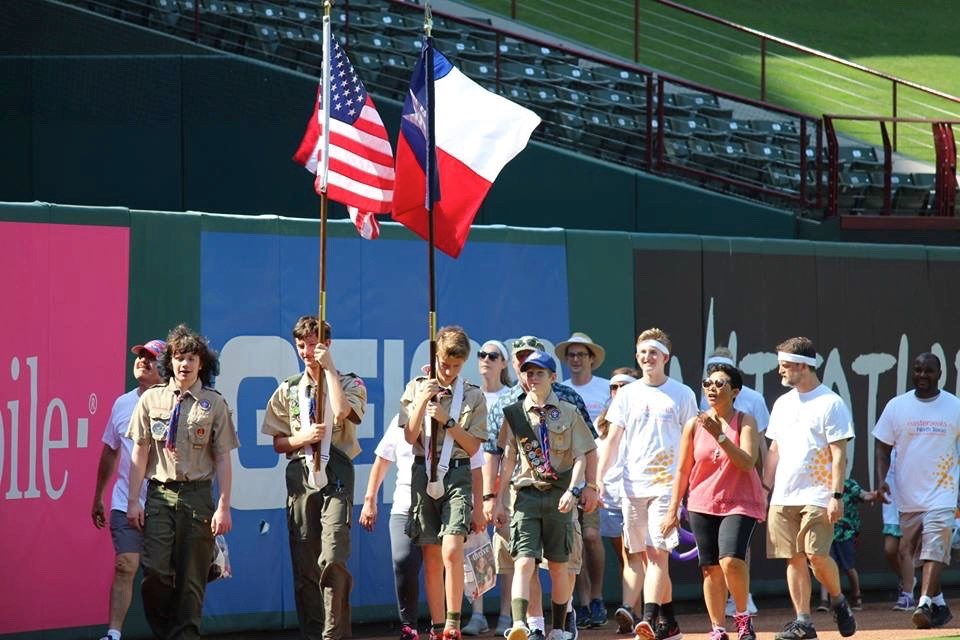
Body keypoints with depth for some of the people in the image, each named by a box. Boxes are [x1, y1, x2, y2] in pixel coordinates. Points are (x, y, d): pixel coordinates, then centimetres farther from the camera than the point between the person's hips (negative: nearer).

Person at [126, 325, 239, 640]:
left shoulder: (214, 404, 4)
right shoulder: (151, 399, 7)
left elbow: (223, 459, 3)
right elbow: (140, 452, 7)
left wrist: (224, 507, -4)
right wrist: (133, 500, 2)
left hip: (198, 496, 0)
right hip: (160, 493, 0)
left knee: (191, 579, 1)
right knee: (155, 572, -10)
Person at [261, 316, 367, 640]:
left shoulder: (349, 384, 6)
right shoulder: (288, 391, 14)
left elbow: (342, 413, -17)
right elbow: (278, 443, 14)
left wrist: (329, 369, -11)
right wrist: (303, 438, -6)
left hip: (335, 478, -3)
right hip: (300, 477, 4)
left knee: (332, 560, -17)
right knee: (304, 565, 2)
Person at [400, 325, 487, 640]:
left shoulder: (473, 396, 4)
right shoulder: (416, 388, 7)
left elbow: (472, 446, 2)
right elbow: (410, 436, -1)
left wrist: (446, 420, -10)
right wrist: (422, 401, -13)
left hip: (457, 474, -2)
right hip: (423, 473, 2)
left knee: (451, 551, -17)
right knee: (431, 558, 4)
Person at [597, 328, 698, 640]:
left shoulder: (682, 395, 3)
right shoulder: (628, 394, 11)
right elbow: (613, 439, 10)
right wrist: (598, 479, 1)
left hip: (667, 484, -4)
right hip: (633, 485, 4)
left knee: (657, 551, -15)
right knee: (640, 555, 5)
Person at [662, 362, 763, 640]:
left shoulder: (745, 422, -5)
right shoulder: (694, 425, 3)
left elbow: (748, 463, -18)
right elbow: (682, 470, 8)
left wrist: (720, 435, -25)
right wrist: (673, 510, 5)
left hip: (740, 504, -3)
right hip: (703, 505, 3)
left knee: (731, 561, -21)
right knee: (711, 568, 3)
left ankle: (742, 616, 1)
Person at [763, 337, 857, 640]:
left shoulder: (830, 403, -5)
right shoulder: (782, 404, 16)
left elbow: (839, 454, -9)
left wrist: (836, 495, -16)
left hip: (817, 497, -6)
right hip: (782, 497, 6)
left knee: (817, 555, -14)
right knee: (793, 558, 3)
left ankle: (838, 601, 10)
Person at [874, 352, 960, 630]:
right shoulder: (896, 407, 4)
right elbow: (883, 447, 7)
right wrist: (881, 479, -9)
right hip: (908, 495, 3)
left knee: (934, 550, -17)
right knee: (913, 553, 10)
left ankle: (925, 605, -25)